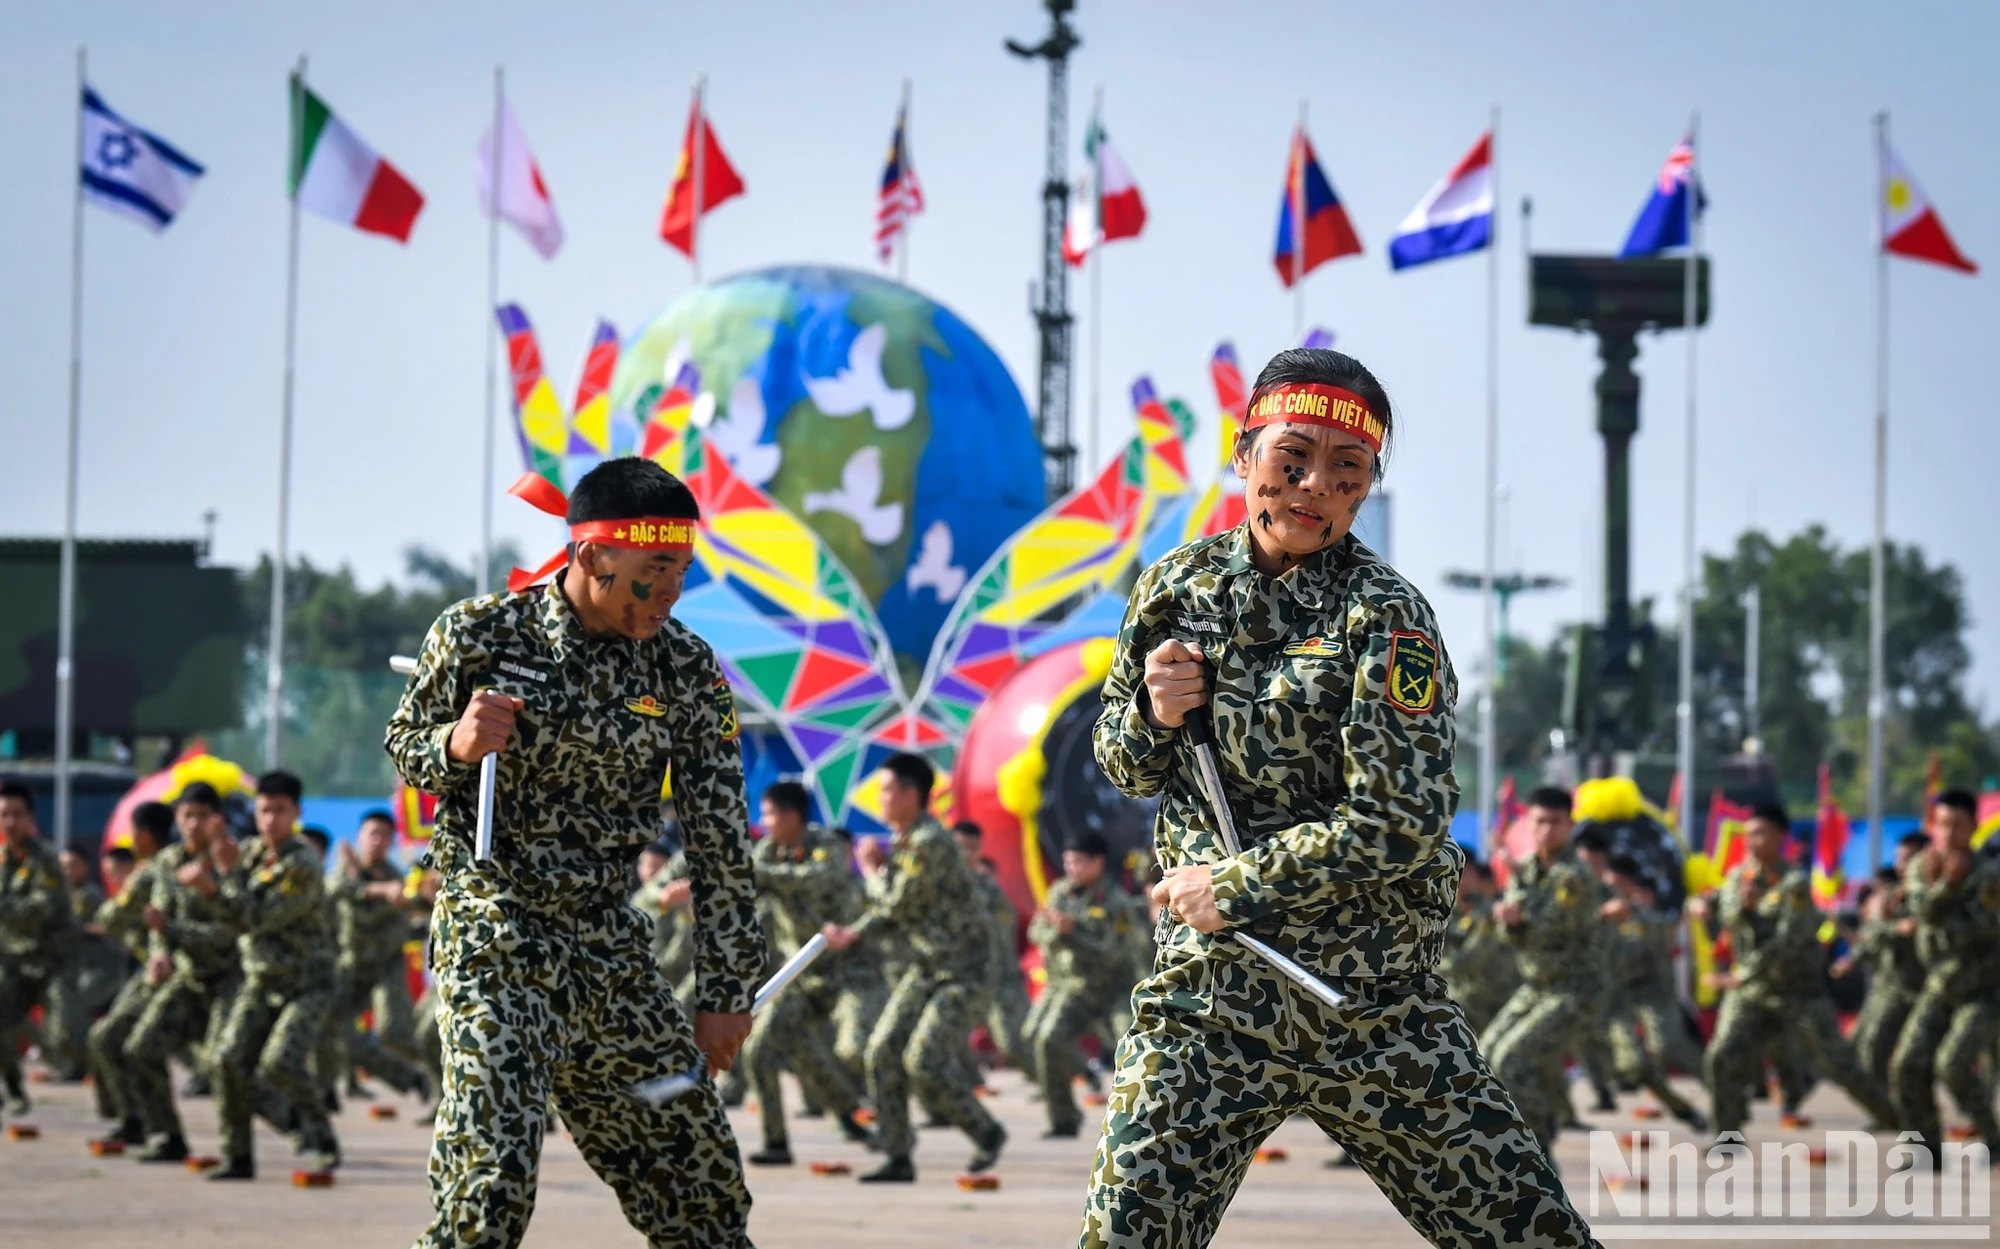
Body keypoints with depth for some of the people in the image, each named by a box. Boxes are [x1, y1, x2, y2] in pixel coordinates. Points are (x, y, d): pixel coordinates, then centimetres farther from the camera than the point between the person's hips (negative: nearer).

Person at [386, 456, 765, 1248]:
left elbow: (720, 838, 1)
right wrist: (457, 746, -19)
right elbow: (404, 747, 5)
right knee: (490, 1171, -19)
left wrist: (725, 992, 0)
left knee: (703, 1182, 7)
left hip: (611, 943, 4)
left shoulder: (687, 669, -3)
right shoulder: (477, 635, -9)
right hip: (493, 933, -4)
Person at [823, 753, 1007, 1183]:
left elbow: (897, 904, -20)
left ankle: (987, 1133, 6)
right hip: (927, 966, 10)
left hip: (962, 970, -10)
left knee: (925, 1060, -16)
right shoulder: (905, 841, 11)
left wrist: (873, 869, -2)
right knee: (884, 1050, 0)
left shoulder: (929, 844, -21)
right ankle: (898, 1159, 5)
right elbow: (892, 909, 16)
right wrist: (852, 933, 1)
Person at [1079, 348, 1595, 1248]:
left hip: (1372, 1004, -3)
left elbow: (1400, 822, -17)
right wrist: (1153, 715, -7)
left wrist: (1236, 888, -14)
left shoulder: (1383, 617, -9)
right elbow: (1126, 769, 15)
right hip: (1206, 995, 3)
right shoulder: (1177, 588, 5)